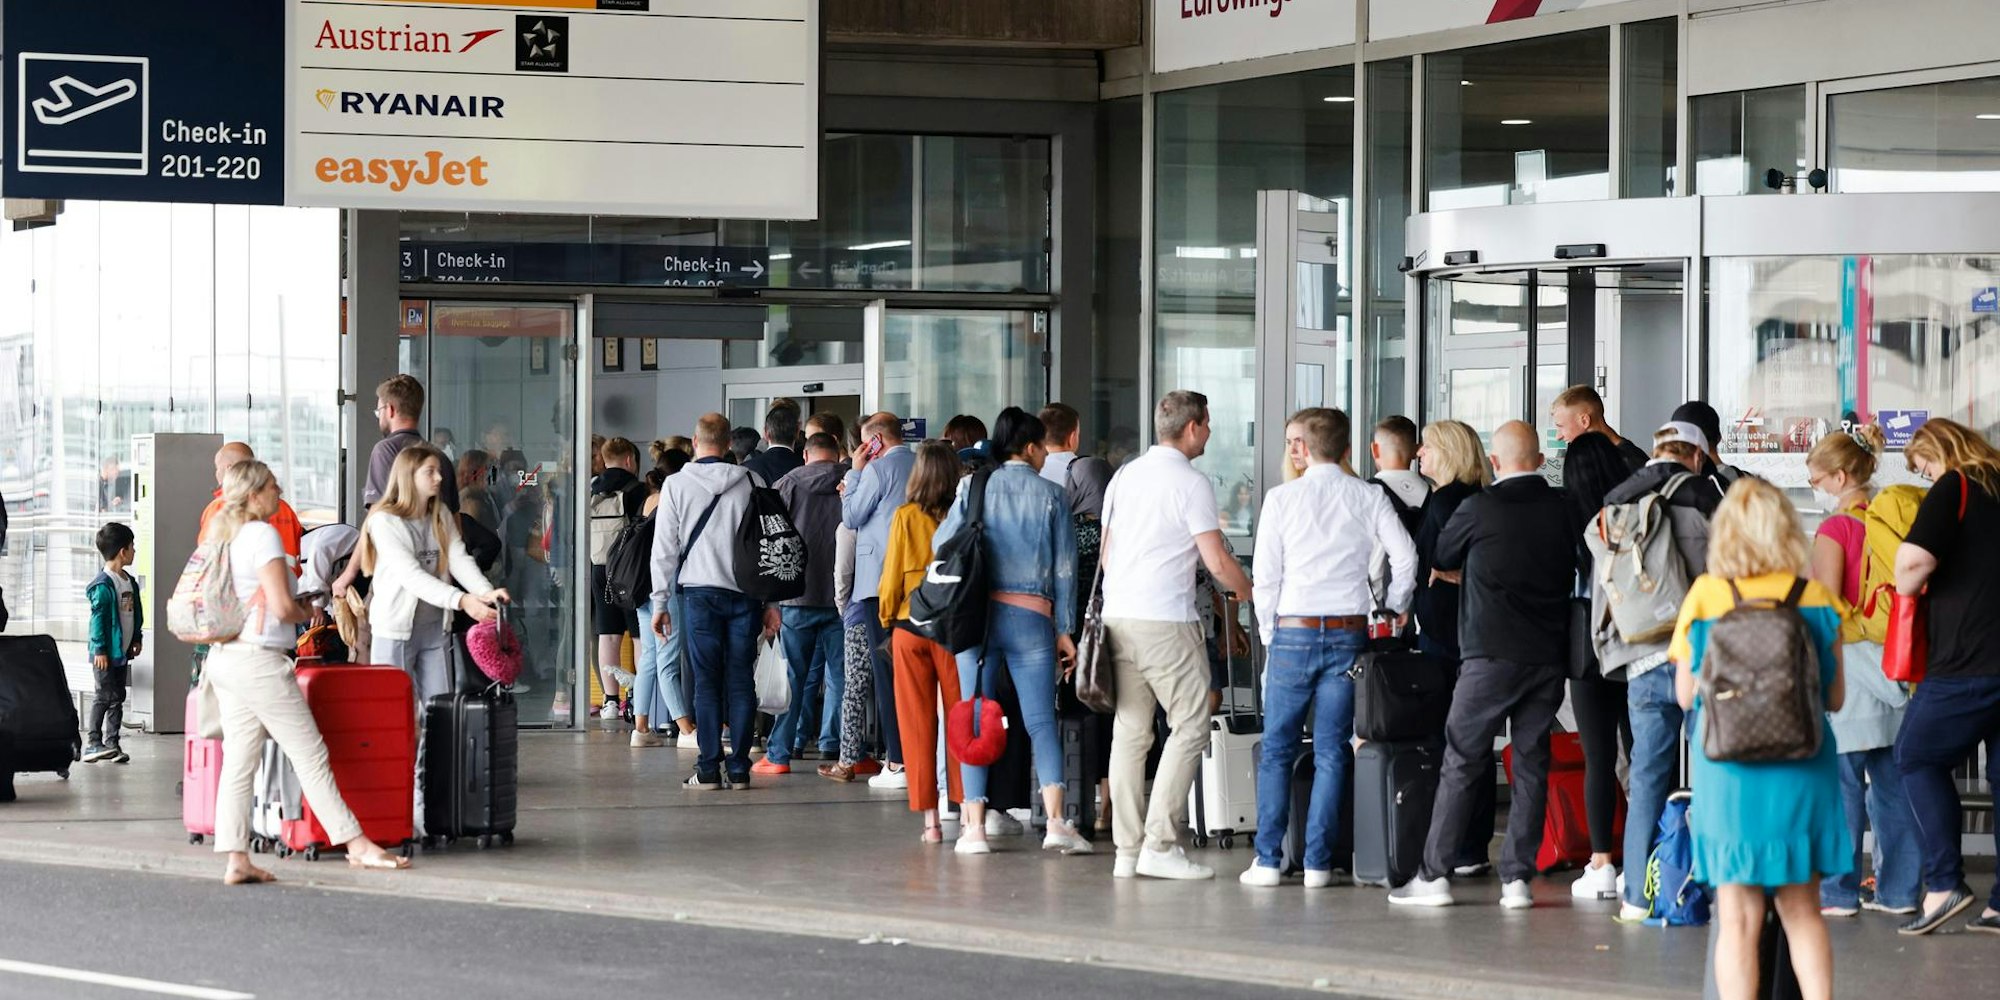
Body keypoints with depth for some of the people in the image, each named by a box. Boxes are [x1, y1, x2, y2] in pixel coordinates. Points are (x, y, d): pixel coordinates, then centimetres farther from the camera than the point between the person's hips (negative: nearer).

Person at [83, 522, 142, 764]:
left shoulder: (130, 582, 10)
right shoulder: (103, 585, -16)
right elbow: (98, 617, -17)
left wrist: (137, 638, 19)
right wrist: (99, 649, -18)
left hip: (123, 652, 8)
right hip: (107, 653, -8)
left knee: (117, 698, 10)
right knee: (104, 696, -6)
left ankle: (111, 743, 15)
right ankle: (93, 743, -1)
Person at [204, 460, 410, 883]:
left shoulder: (222, 535, 13)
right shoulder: (263, 535, -12)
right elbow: (282, 607, -19)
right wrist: (308, 612, 3)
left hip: (224, 656, 8)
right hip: (259, 658, -8)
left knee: (238, 761, 5)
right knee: (310, 754, -3)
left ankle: (235, 858, 1)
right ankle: (357, 844, 2)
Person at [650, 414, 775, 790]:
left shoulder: (678, 484, 0)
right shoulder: (751, 482, 3)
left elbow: (664, 547, 1)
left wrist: (659, 602, 7)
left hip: (700, 593, -1)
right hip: (745, 592, 1)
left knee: (706, 682, 2)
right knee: (741, 681, 4)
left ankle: (709, 769, -1)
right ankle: (738, 769, 4)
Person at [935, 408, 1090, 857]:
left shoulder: (975, 488, 5)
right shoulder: (1052, 495, 4)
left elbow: (943, 543, 1)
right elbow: (1065, 568, 4)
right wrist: (1064, 630, 8)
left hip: (977, 614, 1)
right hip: (1032, 616, -1)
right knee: (1042, 721, 1)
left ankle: (974, 826, -2)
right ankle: (1055, 822, -12)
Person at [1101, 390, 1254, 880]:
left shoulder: (1126, 476, 14)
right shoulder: (1190, 482, -8)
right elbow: (1217, 560, -10)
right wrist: (1249, 593, 7)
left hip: (1117, 615, 8)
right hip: (1166, 620, -8)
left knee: (1129, 730, 9)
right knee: (1190, 725, -2)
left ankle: (1127, 849, 8)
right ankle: (1159, 844, -9)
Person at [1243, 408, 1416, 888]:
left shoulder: (1282, 498, -2)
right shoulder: (1369, 497, 2)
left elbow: (1264, 574, -2)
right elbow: (1406, 556, -4)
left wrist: (1270, 633, 8)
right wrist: (1395, 609, 10)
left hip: (1294, 631, -1)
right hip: (1349, 633, 1)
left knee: (1277, 749, 7)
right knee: (1332, 752, 6)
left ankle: (1268, 860, 3)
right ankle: (1318, 862, 3)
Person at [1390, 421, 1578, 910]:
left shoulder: (1479, 508, -7)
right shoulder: (1563, 508, 3)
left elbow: (1442, 558, 10)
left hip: (1491, 654, -4)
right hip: (1549, 654, 4)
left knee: (1462, 763, 1)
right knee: (1531, 762, 7)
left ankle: (1435, 874, 2)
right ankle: (1517, 878, 5)